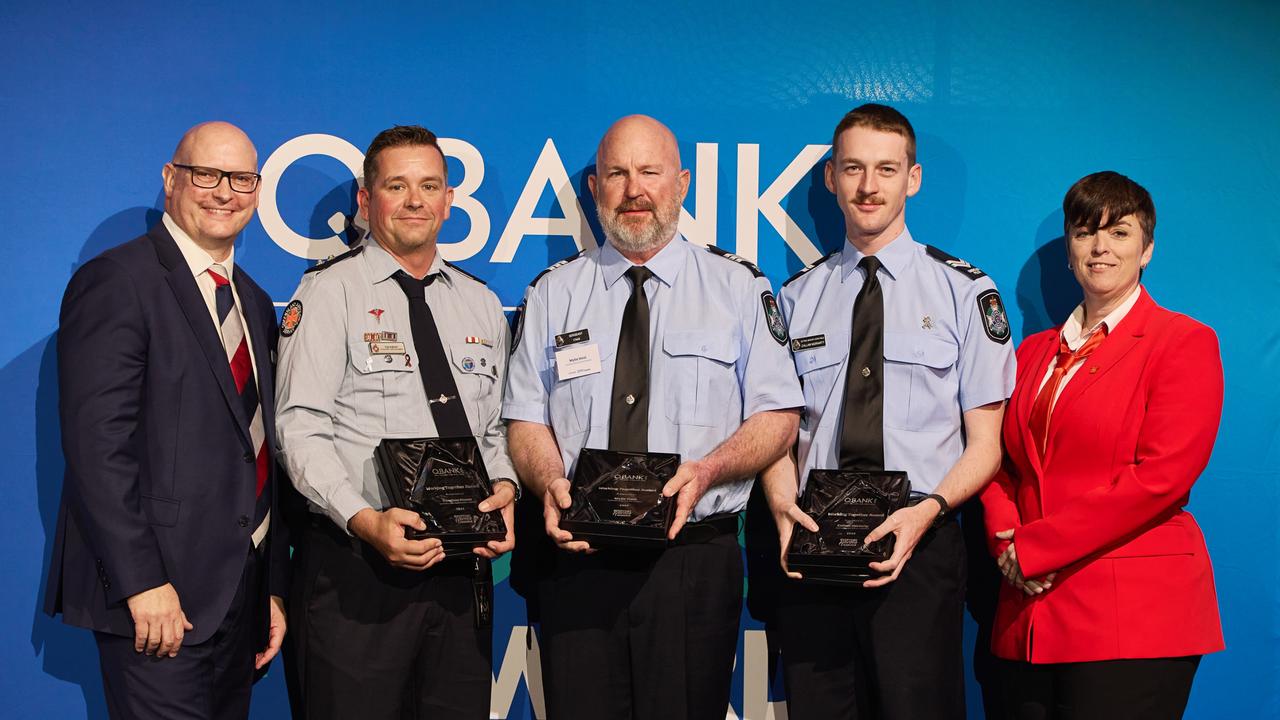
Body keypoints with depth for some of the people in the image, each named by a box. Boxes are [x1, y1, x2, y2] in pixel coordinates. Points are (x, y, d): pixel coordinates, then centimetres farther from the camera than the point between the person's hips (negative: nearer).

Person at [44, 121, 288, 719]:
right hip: (161, 595, -7)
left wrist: (275, 586, 12)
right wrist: (142, 583, -21)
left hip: (241, 597, 7)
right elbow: (97, 445, -16)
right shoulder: (115, 282, -8)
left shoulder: (256, 305, 16)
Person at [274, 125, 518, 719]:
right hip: (357, 566, -4)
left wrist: (504, 490, -4)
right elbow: (301, 430, -9)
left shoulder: (481, 305, 15)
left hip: (465, 566, 5)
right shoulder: (329, 292, -2)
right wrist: (365, 520, -22)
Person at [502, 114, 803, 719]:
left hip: (696, 561, -1)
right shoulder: (552, 294, 11)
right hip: (576, 557, 1)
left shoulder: (740, 288, 5)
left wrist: (707, 470, -16)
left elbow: (778, 417, 2)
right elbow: (526, 419, 8)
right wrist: (550, 481, -13)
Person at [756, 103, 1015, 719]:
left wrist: (926, 512, -16)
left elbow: (985, 444, 2)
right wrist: (783, 504, -10)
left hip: (918, 551, -2)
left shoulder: (964, 291, 5)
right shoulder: (797, 297, 13)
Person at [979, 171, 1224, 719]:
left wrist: (1032, 547, -12)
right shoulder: (1034, 351, 17)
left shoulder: (1184, 342, -2)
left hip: (1134, 618, -5)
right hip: (1032, 613, 5)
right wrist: (1006, 540, -5)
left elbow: (1162, 476, -13)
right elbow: (1002, 462, 17)